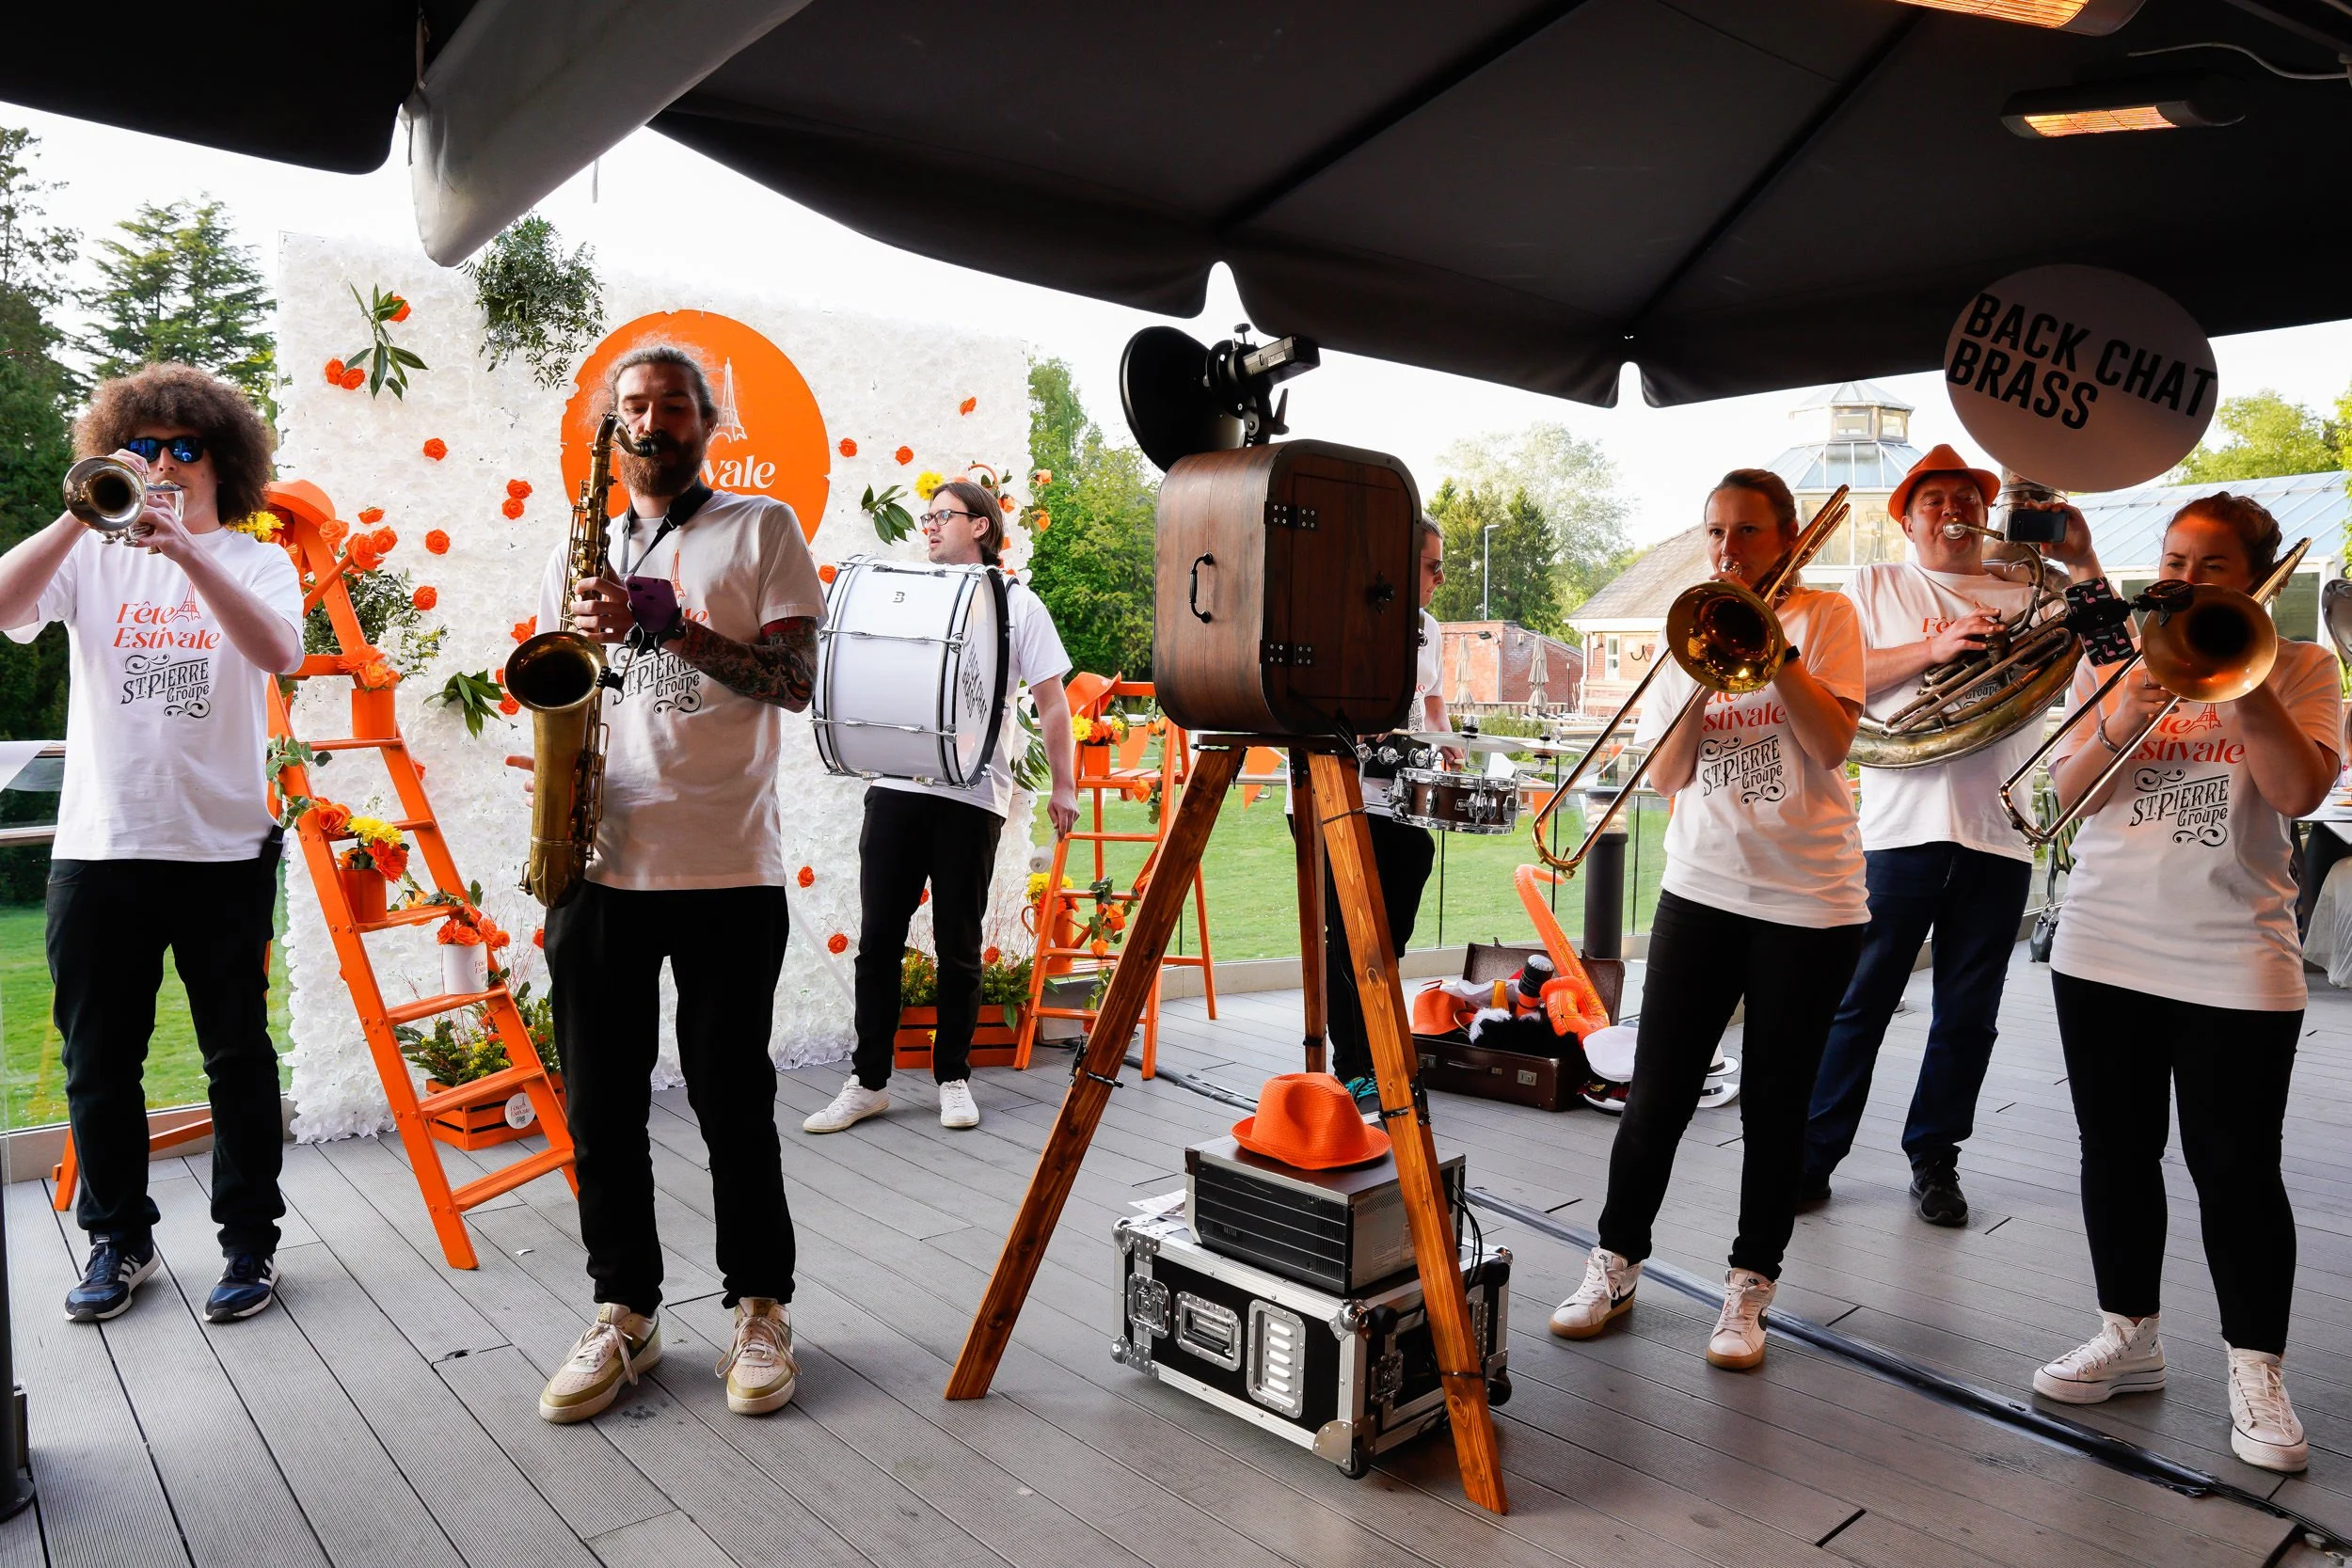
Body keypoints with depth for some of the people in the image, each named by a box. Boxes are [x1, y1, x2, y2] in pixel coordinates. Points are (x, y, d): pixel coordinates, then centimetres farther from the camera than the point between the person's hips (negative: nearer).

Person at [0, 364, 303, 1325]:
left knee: (237, 1054, 5)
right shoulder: (94, 555, 8)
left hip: (224, 847, -2)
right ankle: (119, 1238, 27)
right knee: (98, 1063, 10)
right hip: (98, 846, 2)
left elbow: (276, 651, -17)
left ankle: (249, 1238, 18)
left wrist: (188, 554, -28)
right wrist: (82, 517, -20)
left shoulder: (256, 562, 4)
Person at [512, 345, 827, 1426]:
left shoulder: (762, 529, 6)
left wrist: (665, 623, -15)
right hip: (598, 860, 4)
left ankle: (760, 1308, 20)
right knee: (601, 1103, 9)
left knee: (733, 1101, 4)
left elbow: (795, 679, -5)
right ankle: (624, 1312, 25)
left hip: (726, 864, -4)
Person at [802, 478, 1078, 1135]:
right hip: (894, 786, 4)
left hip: (971, 796, -3)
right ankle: (869, 1080, 14)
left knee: (958, 944, 4)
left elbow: (1052, 702, 4)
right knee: (878, 936, 4)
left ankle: (953, 1077, 18)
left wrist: (1063, 786, -1)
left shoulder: (1016, 604, 5)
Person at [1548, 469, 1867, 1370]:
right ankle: (1615, 1264, 17)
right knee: (1656, 1092, 2)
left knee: (1774, 1103, 6)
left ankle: (1749, 1287, 21)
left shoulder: (1823, 616, 1)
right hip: (1702, 887, 3)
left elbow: (1832, 742, -13)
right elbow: (1664, 775, 1)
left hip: (1807, 900, -2)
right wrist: (1709, 673, -11)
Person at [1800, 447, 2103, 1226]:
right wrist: (1932, 647, -14)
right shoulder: (1876, 586, 11)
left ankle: (1934, 1155, 23)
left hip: (1998, 833, 3)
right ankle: (1813, 1152, 11)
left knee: (1968, 1013, 9)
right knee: (1858, 1000, 1)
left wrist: (2082, 564, -4)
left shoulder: (2027, 593, 14)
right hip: (1900, 826, -2)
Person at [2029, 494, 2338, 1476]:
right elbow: (2067, 793, 0)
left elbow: (2300, 790, -12)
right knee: (2116, 1152, 11)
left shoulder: (2298, 667, 3)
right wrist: (2121, 723, -18)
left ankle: (2255, 1371, 16)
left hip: (2235, 961, -3)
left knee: (2235, 1167, 0)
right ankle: (2128, 1338, 25)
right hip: (2104, 949, 3)